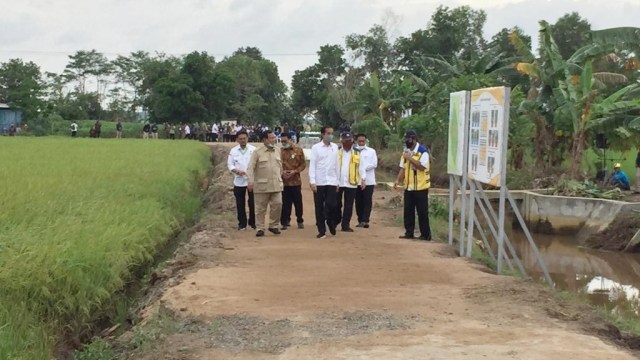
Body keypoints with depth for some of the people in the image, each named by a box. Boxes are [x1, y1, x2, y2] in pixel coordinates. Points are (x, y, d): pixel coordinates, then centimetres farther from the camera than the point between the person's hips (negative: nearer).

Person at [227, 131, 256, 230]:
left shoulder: (253, 149, -2)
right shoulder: (233, 151, 4)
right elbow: (230, 164, 4)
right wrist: (236, 171, -15)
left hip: (251, 180, -2)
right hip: (239, 181, 2)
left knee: (252, 202, 3)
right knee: (240, 204, 6)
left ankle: (253, 222, 16)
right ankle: (242, 224, 16)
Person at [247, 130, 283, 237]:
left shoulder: (277, 152, 12)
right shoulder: (257, 152, -4)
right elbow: (250, 168, -9)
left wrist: (280, 178, 19)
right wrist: (251, 181, -18)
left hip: (276, 185, 4)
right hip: (262, 185, -4)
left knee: (277, 205, -2)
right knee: (261, 208, 3)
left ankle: (273, 226, 13)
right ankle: (260, 228, 11)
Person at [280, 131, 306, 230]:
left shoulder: (298, 150, 2)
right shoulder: (280, 151, 2)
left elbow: (303, 164, 2)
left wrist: (295, 171, -12)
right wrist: (282, 172, -11)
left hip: (296, 181, 0)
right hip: (283, 181, 0)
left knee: (298, 202, 7)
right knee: (285, 203, 3)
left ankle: (300, 221, 22)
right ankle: (285, 222, 13)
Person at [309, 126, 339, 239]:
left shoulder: (335, 147, 8)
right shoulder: (316, 148, -2)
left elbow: (336, 165, 11)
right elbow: (312, 165, -5)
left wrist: (337, 181, 10)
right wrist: (312, 181, -12)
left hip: (331, 181, 2)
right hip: (319, 182, -2)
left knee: (331, 205, -4)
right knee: (319, 207, 3)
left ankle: (331, 224, 22)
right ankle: (321, 231, 12)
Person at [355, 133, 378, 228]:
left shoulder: (371, 151, 5)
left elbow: (374, 164, -4)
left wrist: (363, 168, -12)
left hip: (368, 180, -1)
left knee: (367, 201, -5)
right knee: (358, 201, 7)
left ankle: (365, 220, -6)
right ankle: (360, 220, 15)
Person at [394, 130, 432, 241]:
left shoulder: (423, 151, -12)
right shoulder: (406, 152, 10)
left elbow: (422, 167, -22)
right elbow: (403, 168, 11)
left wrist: (410, 158, -22)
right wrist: (398, 180, -2)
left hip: (421, 187, -6)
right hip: (408, 187, 7)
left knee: (422, 212, -1)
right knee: (408, 211, 8)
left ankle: (425, 234, 6)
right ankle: (409, 233, 16)